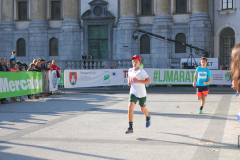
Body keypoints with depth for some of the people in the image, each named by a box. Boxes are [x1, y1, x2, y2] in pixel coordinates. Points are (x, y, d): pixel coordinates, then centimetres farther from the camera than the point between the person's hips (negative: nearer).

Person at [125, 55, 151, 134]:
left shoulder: (142, 71, -16)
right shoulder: (130, 70, 2)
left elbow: (148, 81, -22)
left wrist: (138, 81, -29)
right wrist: (128, 81, 2)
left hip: (141, 94, -3)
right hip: (133, 92, 3)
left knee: (143, 109, 16)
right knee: (130, 107, -17)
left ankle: (148, 117, 54)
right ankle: (130, 128, -16)